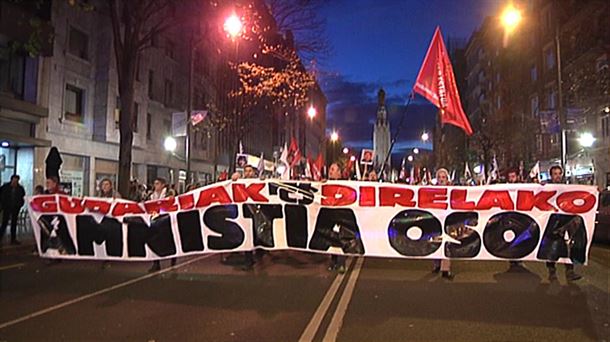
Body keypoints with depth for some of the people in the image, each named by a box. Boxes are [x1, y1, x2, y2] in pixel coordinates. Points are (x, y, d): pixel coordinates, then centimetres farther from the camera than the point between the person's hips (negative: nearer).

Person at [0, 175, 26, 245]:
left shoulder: (20, 188, 0)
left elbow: (23, 197, 14)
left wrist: (21, 203, 4)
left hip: (16, 208, 3)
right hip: (7, 208, -3)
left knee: (14, 223, 8)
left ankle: (13, 239, 13)